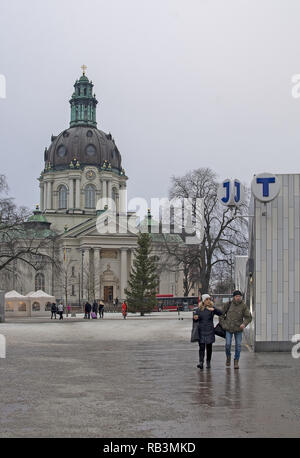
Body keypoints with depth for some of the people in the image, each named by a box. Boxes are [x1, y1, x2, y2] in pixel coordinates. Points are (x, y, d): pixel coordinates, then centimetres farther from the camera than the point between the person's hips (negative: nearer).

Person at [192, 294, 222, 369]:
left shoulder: (212, 308, 1)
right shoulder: (198, 309, 4)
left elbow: (221, 313, -11)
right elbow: (195, 320, 11)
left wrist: (214, 309, -25)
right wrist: (195, 318, -12)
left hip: (210, 331, 0)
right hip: (201, 331, 0)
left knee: (209, 347, 6)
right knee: (201, 347, -8)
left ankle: (208, 362, 19)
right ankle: (201, 362, -14)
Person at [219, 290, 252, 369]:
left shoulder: (243, 306, -6)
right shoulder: (229, 305, -2)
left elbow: (249, 317, -6)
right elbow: (222, 314, 10)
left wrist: (244, 324, -23)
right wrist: (223, 324, 3)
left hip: (238, 328, 0)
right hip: (228, 328, 0)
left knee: (238, 345, 0)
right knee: (228, 344, -5)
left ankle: (236, 362, 12)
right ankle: (228, 356, 24)